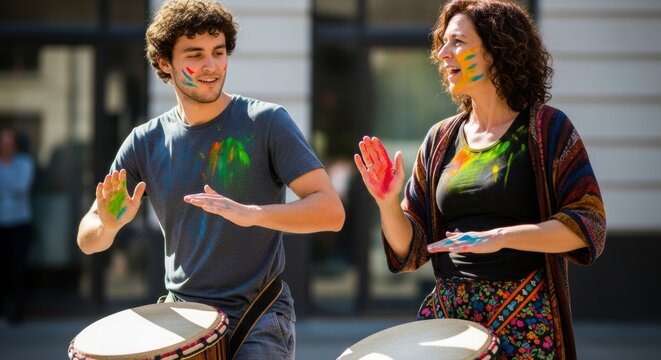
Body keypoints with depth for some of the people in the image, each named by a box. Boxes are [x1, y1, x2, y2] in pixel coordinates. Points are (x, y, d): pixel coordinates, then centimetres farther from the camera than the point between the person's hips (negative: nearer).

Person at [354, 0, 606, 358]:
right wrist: (388, 203, -8)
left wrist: (500, 236, -22)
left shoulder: (546, 128, -3)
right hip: (447, 312, 4)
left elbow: (588, 225, -11)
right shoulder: (440, 139, 10)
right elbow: (410, 251, 11)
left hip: (524, 322, -4)